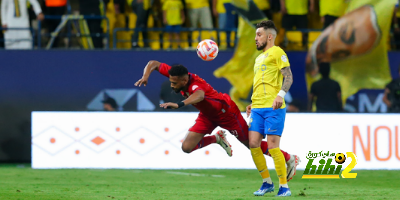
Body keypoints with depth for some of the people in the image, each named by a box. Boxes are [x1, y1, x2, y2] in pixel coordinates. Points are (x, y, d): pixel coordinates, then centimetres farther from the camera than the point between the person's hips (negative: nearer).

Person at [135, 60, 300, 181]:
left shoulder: (195, 85, -41)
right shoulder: (176, 76, -20)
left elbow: (199, 95, -67)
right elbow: (153, 63, -9)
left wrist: (179, 105, -82)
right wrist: (146, 76, -29)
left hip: (226, 112, -7)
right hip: (208, 116, 7)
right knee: (187, 147, -7)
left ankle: (290, 159, 24)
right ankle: (217, 139, 19)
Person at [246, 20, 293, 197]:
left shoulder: (277, 52, -2)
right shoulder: (259, 58, 24)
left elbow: (288, 77, -12)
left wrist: (281, 94, -26)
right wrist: (253, 104, 23)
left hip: (273, 108, -8)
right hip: (257, 108, 8)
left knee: (272, 147, -12)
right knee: (253, 144, -1)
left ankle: (284, 187, -5)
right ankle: (267, 183, 11)